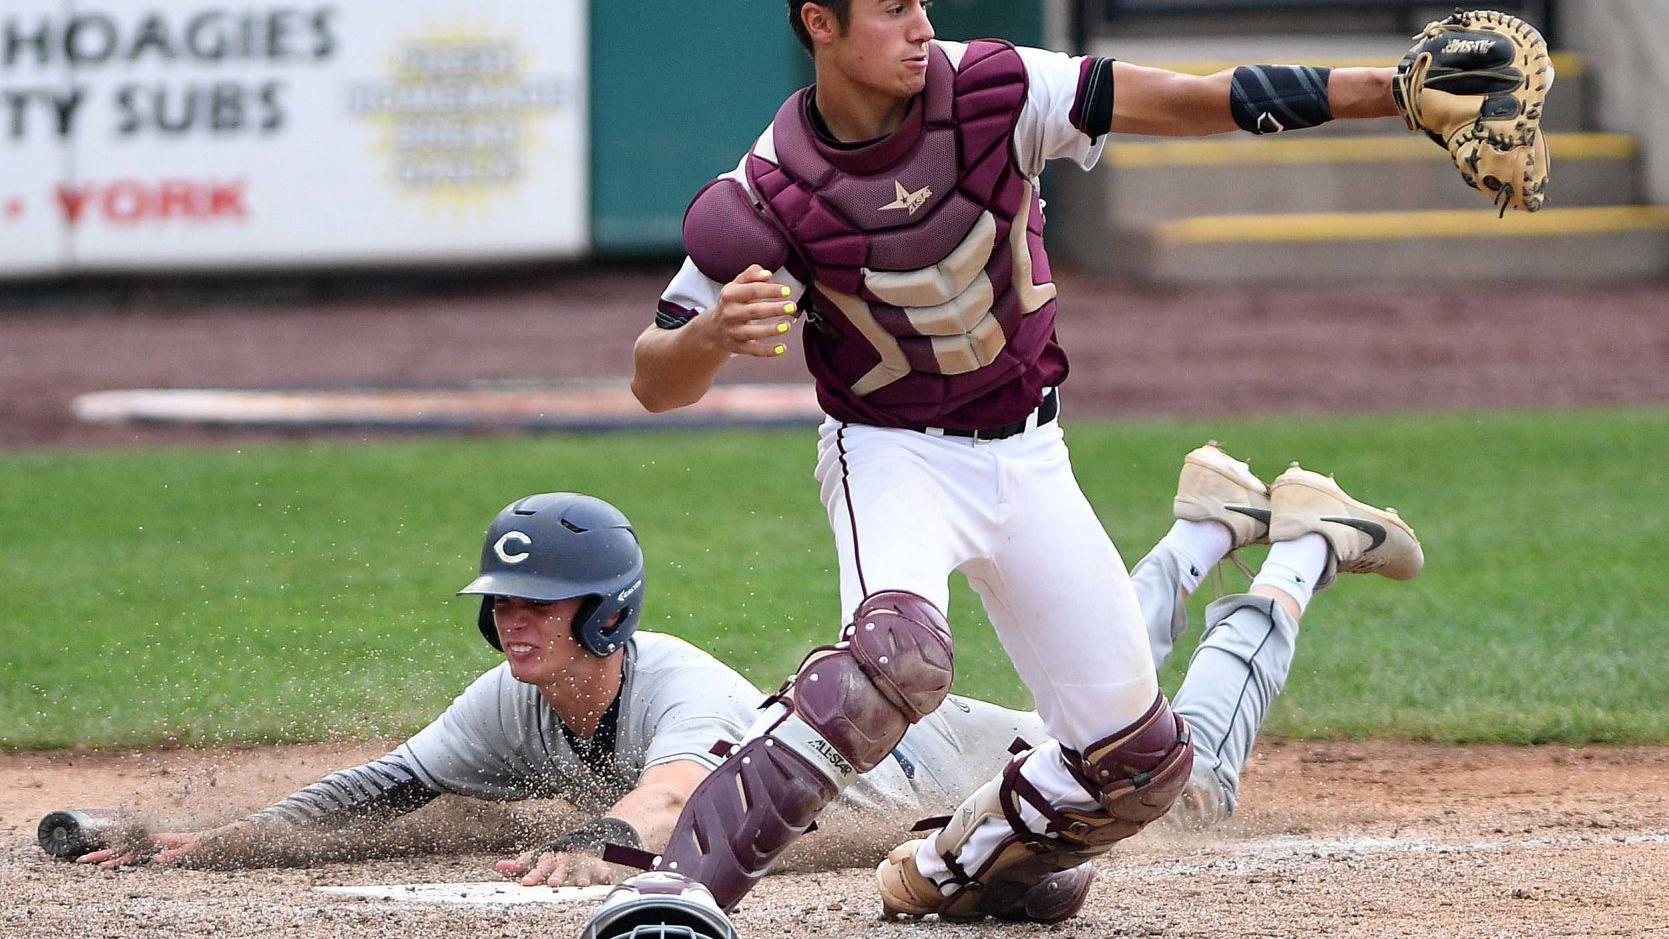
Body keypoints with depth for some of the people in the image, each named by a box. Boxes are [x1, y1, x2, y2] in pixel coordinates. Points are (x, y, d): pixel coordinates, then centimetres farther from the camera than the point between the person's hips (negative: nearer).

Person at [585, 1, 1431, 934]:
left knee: (1143, 763, 3)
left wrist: (1385, 90, -27)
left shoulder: (989, 93, -16)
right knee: (899, 649, -38)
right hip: (890, 455, -4)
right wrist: (714, 335, -40)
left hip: (1027, 461, 4)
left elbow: (1183, 101, -19)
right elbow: (654, 384, -16)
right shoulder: (769, 200, -20)